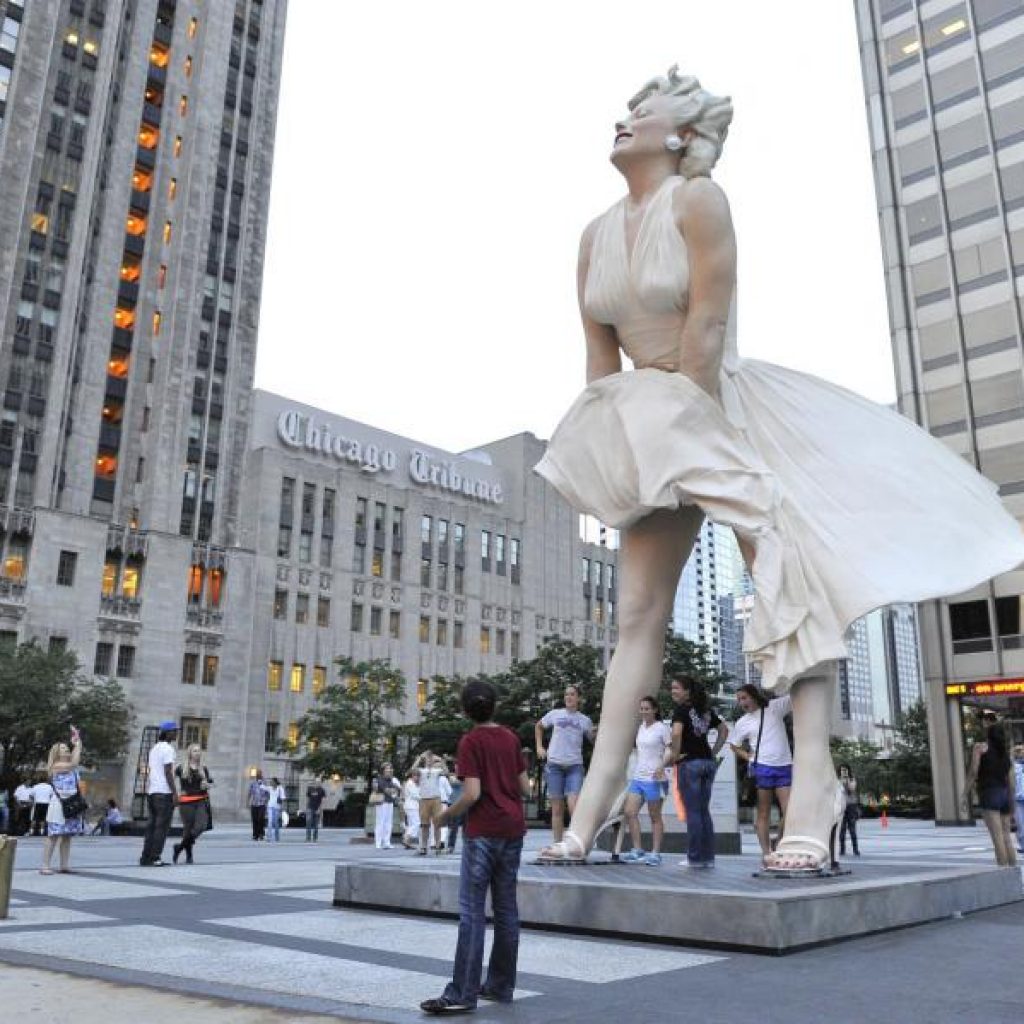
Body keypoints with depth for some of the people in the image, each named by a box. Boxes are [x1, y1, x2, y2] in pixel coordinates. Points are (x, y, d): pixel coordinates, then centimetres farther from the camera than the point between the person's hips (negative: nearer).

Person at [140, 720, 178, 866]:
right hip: (164, 792, -8)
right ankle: (155, 857, -5)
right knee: (162, 826, -4)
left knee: (151, 825, 10)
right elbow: (168, 772, -15)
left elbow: (149, 772, 19)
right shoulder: (168, 749, -9)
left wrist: (148, 791, 21)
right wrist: (175, 792, -14)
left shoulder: (154, 748, 18)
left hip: (152, 791, 8)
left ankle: (146, 858, 10)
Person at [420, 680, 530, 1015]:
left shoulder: (470, 742, -9)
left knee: (472, 910, -5)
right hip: (513, 829, 6)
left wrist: (446, 814, -2)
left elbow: (472, 793, -17)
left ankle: (462, 993, -6)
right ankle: (501, 985, 18)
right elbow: (525, 788, 9)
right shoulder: (511, 738, 8)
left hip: (484, 831, -6)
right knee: (505, 907, 11)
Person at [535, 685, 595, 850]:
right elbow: (538, 727, 23)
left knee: (574, 805, -15)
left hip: (575, 766, -1)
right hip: (555, 765, 1)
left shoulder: (585, 720, 9)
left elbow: (594, 741, 16)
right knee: (557, 809, 4)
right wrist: (539, 746, 12)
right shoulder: (555, 714, 8)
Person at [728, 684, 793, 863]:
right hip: (762, 768, 0)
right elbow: (734, 744, 17)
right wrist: (748, 756, 2)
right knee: (763, 813, 3)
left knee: (789, 811, -2)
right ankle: (765, 852, 6)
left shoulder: (776, 707, 3)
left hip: (784, 767, 0)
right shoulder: (742, 723, 6)